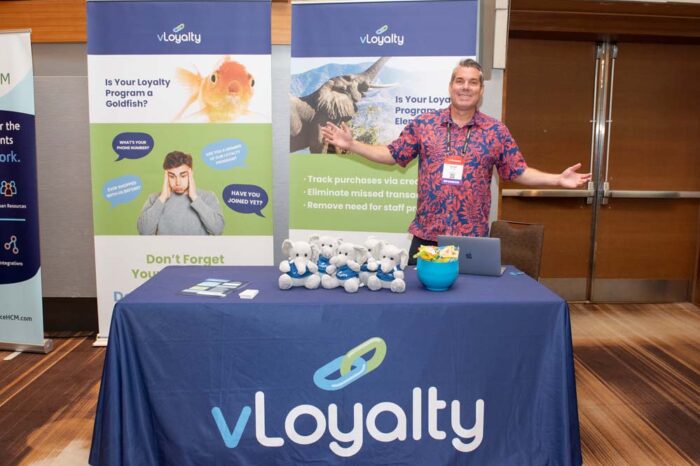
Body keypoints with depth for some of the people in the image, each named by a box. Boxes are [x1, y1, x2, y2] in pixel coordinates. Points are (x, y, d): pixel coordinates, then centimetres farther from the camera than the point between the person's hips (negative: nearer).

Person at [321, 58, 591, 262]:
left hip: (472, 237, 0)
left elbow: (518, 172, 5)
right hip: (426, 233, 0)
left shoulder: (496, 131, 3)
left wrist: (558, 180, -7)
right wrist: (351, 145, -1)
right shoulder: (423, 124, 3)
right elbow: (392, 155, 6)